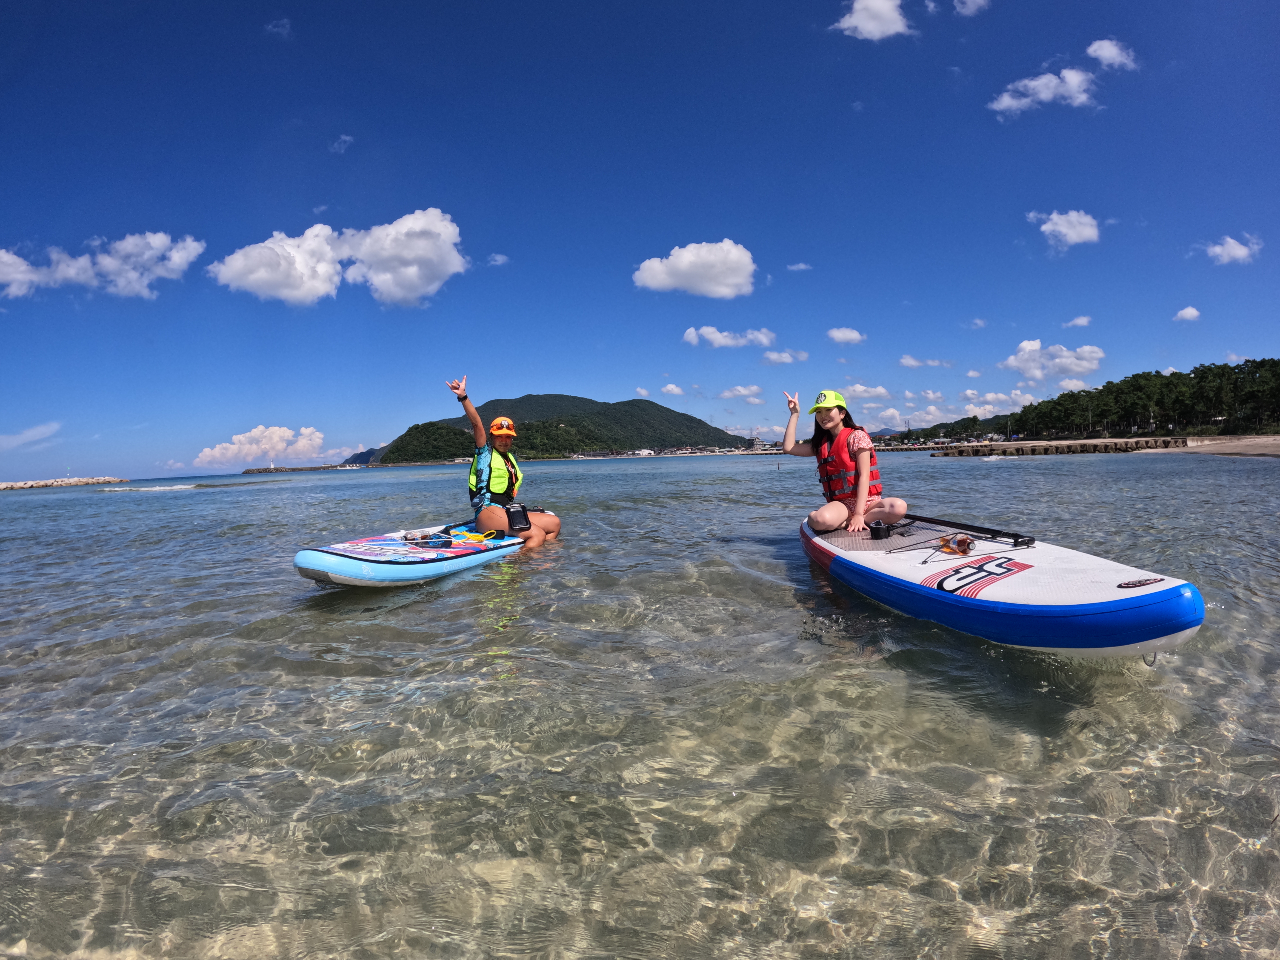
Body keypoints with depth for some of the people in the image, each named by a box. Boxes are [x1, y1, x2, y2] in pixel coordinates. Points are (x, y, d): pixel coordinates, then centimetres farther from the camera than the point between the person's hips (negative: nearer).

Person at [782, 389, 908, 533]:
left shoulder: (857, 436, -3)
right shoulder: (820, 443, 15)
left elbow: (864, 476, -10)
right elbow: (788, 448, 3)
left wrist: (859, 514, -19)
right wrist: (795, 414, 8)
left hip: (867, 501, -1)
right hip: (840, 504, 2)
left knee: (899, 507, -34)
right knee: (819, 520, -34)